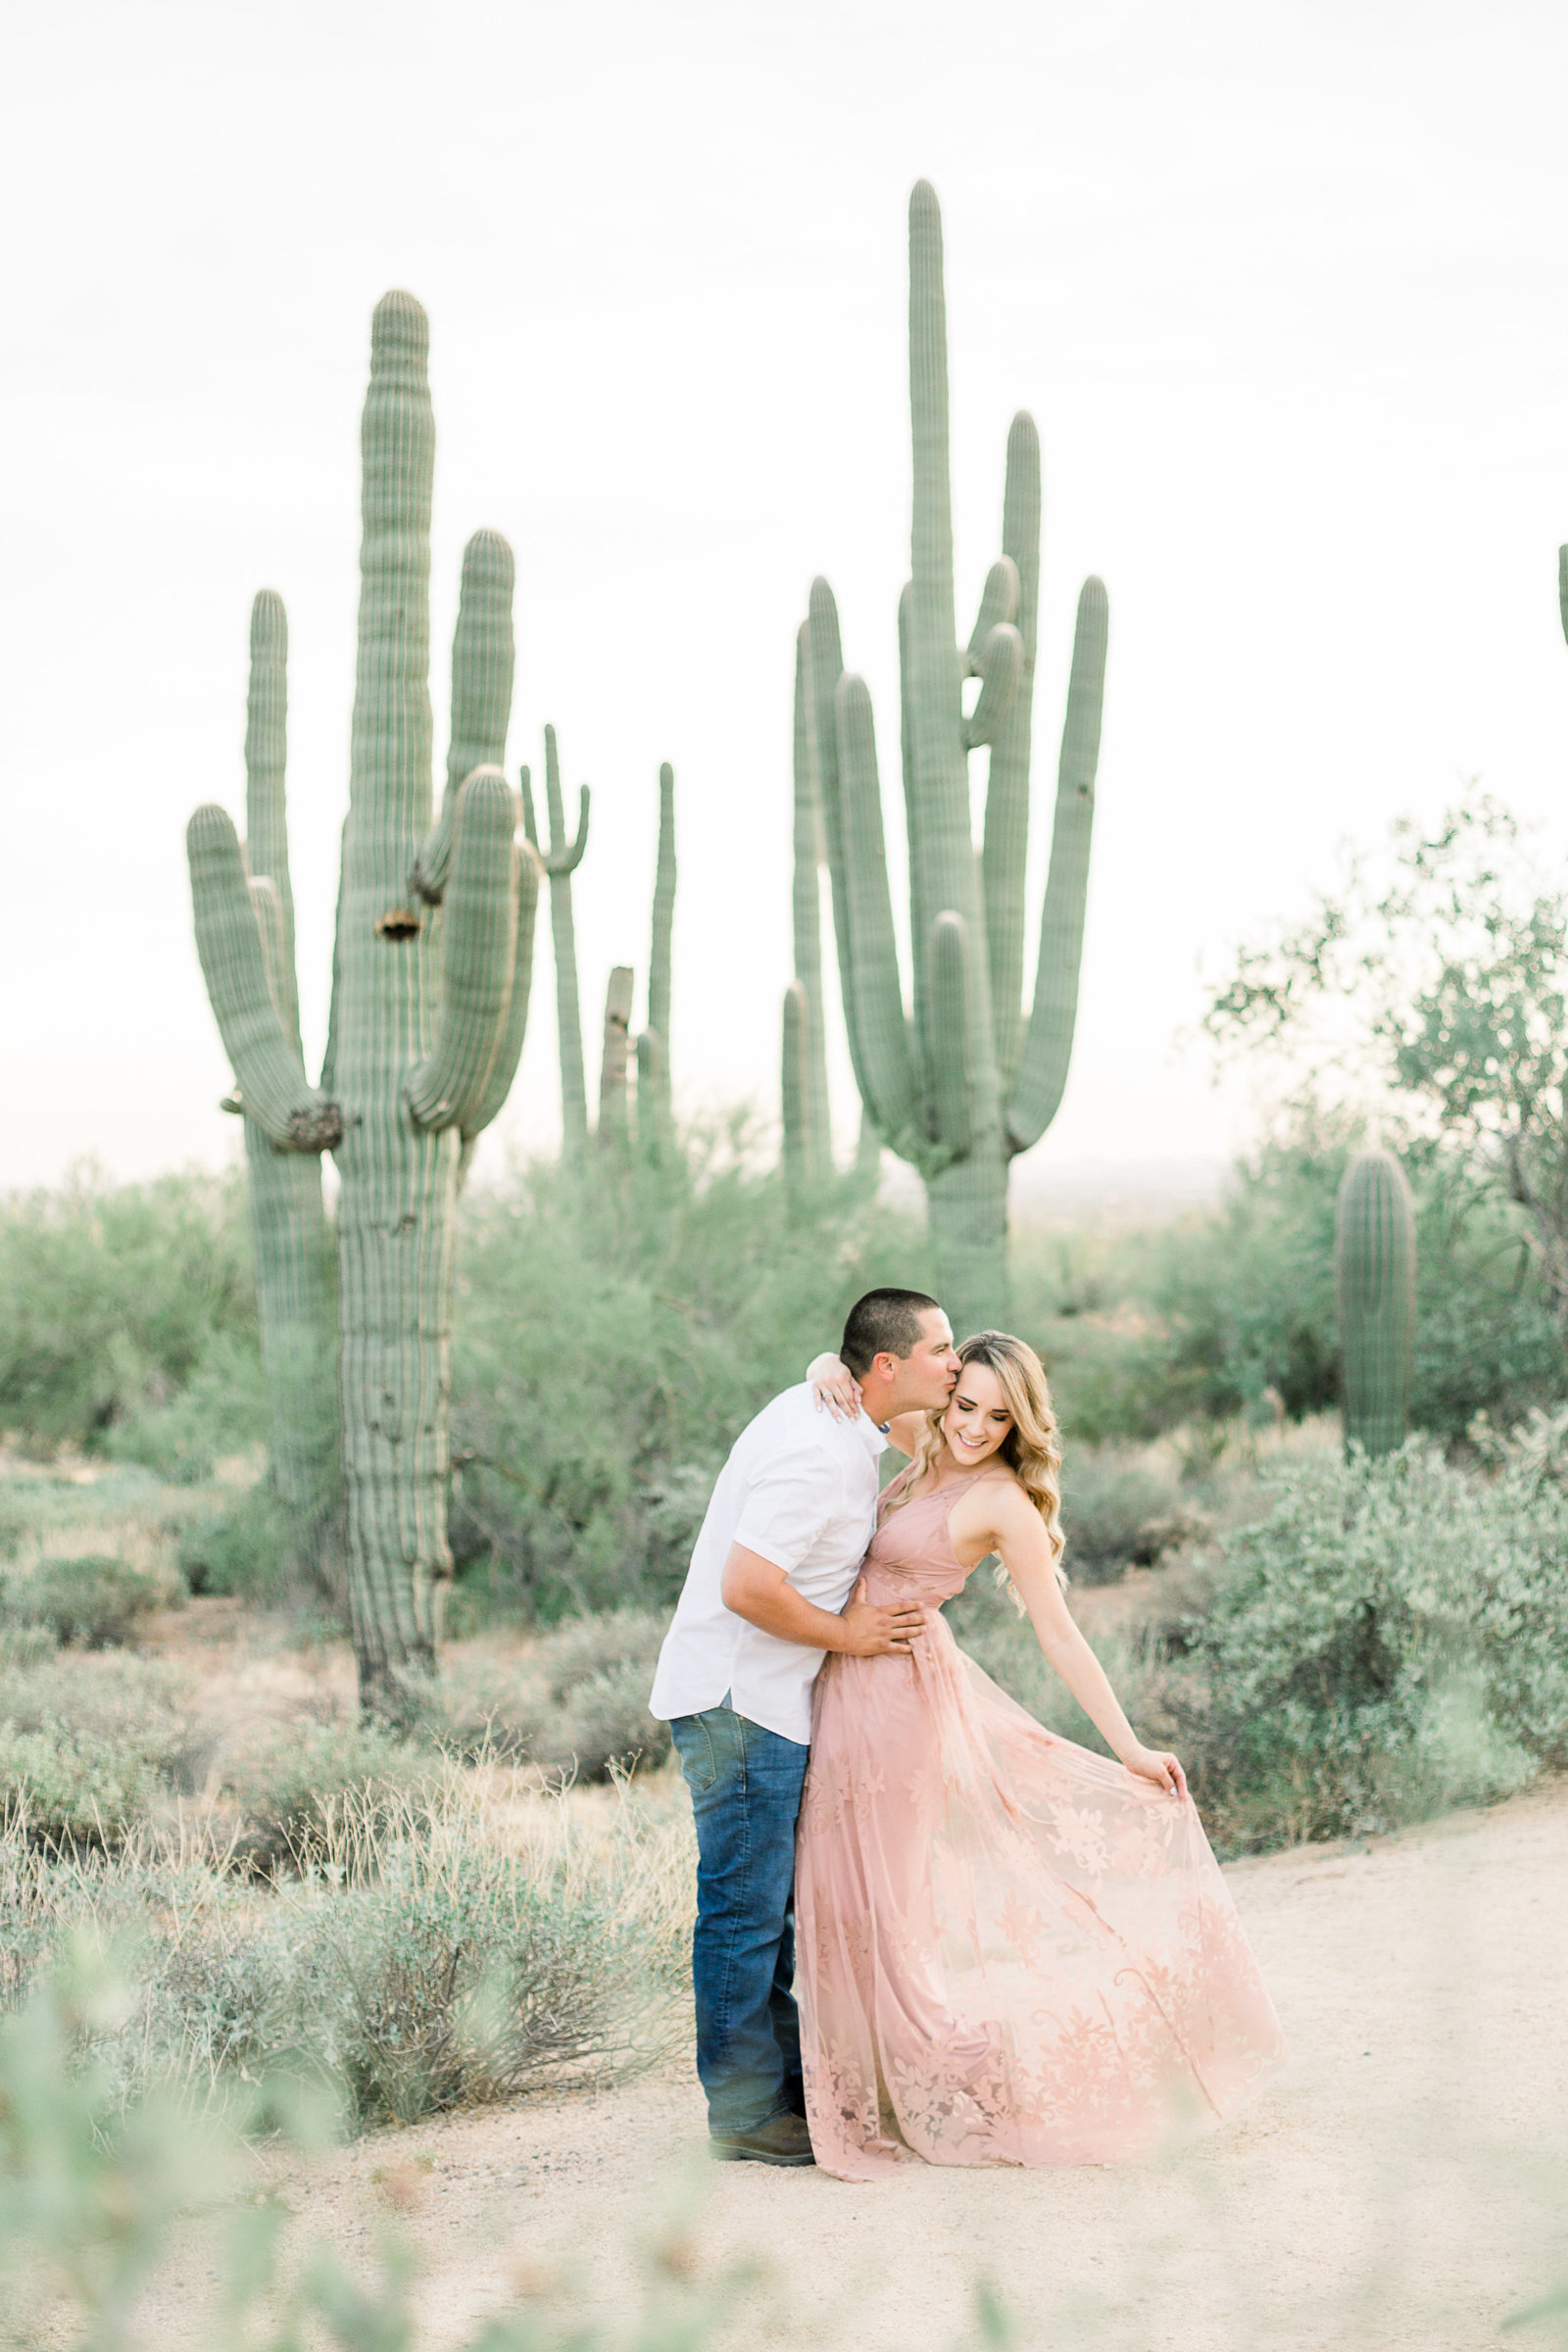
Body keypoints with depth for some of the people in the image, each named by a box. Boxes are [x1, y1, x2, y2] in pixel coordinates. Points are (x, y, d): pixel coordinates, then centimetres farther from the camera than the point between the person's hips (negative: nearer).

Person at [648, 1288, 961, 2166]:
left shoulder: (826, 1415, 10)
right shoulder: (819, 1455, -22)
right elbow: (748, 1588, -27)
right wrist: (848, 1634, -14)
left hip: (767, 1698, 10)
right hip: (739, 1699, -10)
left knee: (777, 1902, 15)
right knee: (746, 1910, -3)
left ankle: (793, 2082, 24)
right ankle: (744, 2112, 4)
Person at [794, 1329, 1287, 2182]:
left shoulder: (1003, 1501, -13)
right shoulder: (927, 1446, 7)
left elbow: (1060, 1637, -10)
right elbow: (842, 1371, 15)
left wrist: (1129, 1748, -11)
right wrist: (833, 1372, -10)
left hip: (899, 1690, -7)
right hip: (855, 1688, 7)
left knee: (878, 1896, 0)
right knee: (861, 1896, 14)